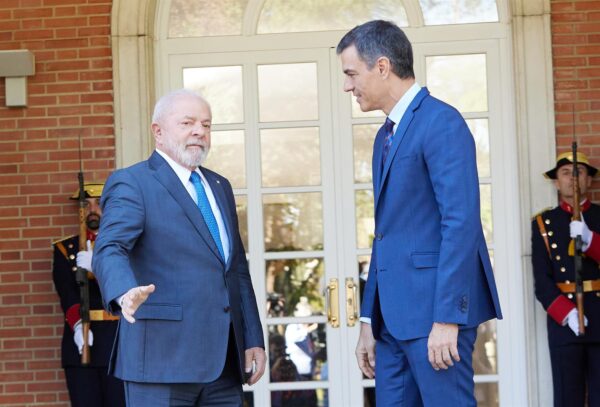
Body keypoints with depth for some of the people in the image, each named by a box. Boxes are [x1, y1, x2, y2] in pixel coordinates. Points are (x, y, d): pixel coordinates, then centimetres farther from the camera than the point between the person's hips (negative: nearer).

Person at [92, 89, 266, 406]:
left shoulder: (219, 187, 21)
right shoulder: (131, 184, -3)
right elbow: (109, 250, -18)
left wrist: (253, 340, 15)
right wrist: (125, 293, -39)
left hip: (224, 361, 7)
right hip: (163, 357, -7)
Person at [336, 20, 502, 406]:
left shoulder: (441, 122, -10)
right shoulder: (387, 135, 19)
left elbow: (461, 224, -17)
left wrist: (446, 318, -21)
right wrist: (369, 320, 18)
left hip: (435, 310, -9)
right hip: (395, 316, 9)